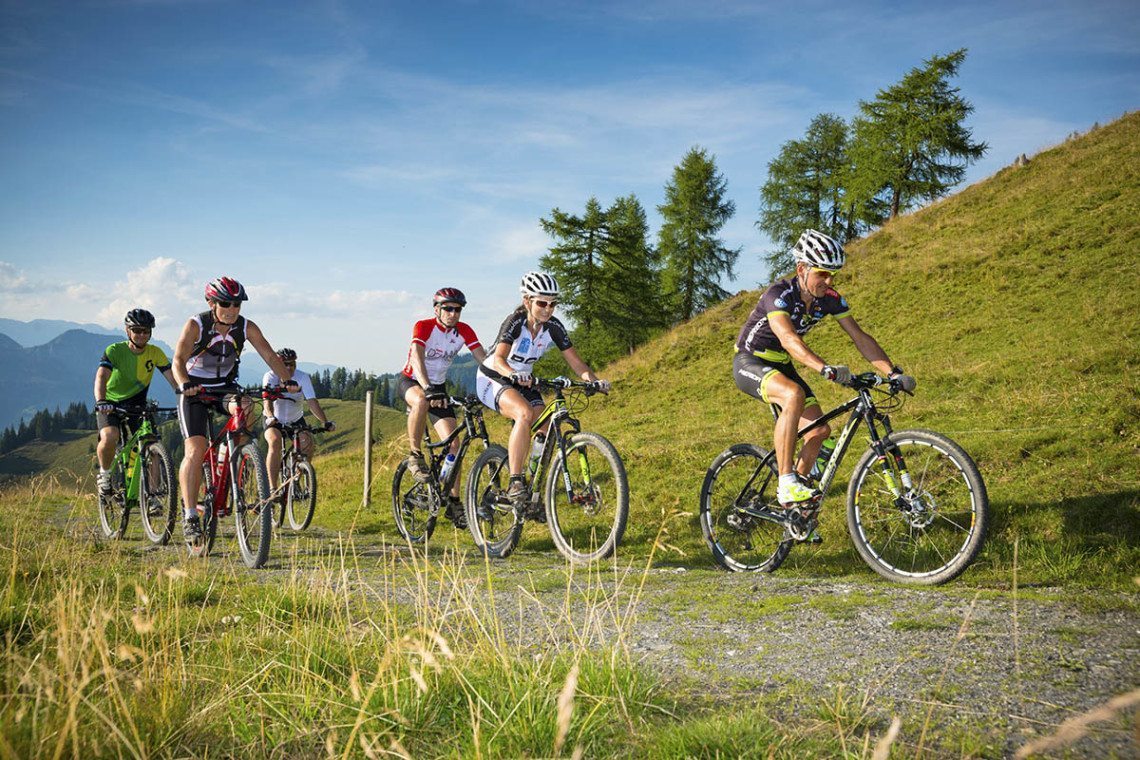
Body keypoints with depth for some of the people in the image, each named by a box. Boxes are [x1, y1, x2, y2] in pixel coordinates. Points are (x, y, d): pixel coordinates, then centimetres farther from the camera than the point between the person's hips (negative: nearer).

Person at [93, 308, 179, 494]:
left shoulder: (155, 353, -8)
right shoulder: (115, 350, -17)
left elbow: (172, 378, -15)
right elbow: (101, 376, -31)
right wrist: (101, 401, -50)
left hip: (136, 405, 3)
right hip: (110, 405, -3)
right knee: (109, 437, -31)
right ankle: (104, 472, -2)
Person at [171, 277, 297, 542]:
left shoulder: (247, 328, -11)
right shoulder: (196, 325, -20)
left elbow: (270, 355, -15)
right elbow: (179, 360, -30)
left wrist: (288, 380, -33)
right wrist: (185, 384, -50)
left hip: (225, 388, 3)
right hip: (195, 390, -3)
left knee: (246, 409, -31)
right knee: (196, 451, -18)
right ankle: (190, 515, -14)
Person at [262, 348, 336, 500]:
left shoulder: (303, 377, -17)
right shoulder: (270, 377, -19)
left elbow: (312, 401, -25)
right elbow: (268, 400, -33)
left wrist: (325, 421, -38)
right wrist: (270, 417, -54)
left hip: (295, 420, 2)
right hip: (274, 421, -2)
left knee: (307, 441, -24)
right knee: (275, 441, -30)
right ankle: (273, 489, -30)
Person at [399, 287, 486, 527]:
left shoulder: (464, 331, -8)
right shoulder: (423, 327, -22)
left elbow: (485, 359, -14)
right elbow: (417, 358, -37)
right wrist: (429, 389, -52)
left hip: (438, 387, 4)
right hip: (410, 381, -4)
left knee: (453, 444, -8)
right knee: (422, 401, -42)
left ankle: (454, 502, -2)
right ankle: (415, 456, -22)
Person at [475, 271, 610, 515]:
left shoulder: (553, 326, -10)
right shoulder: (515, 322, -25)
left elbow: (575, 361, -11)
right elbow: (498, 359, -39)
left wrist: (594, 381, -30)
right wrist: (513, 375, -60)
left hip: (523, 381, 6)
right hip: (493, 379, -6)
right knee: (525, 413, -34)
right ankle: (516, 483, -31)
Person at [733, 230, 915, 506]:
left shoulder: (830, 299, -7)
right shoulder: (779, 295, -28)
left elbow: (860, 337, -7)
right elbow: (788, 339, -44)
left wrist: (894, 373, -20)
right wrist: (826, 369, -58)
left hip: (781, 366, 7)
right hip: (750, 362, -7)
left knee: (820, 430, -8)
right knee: (794, 394, -36)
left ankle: (794, 491, 10)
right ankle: (786, 485, -33)